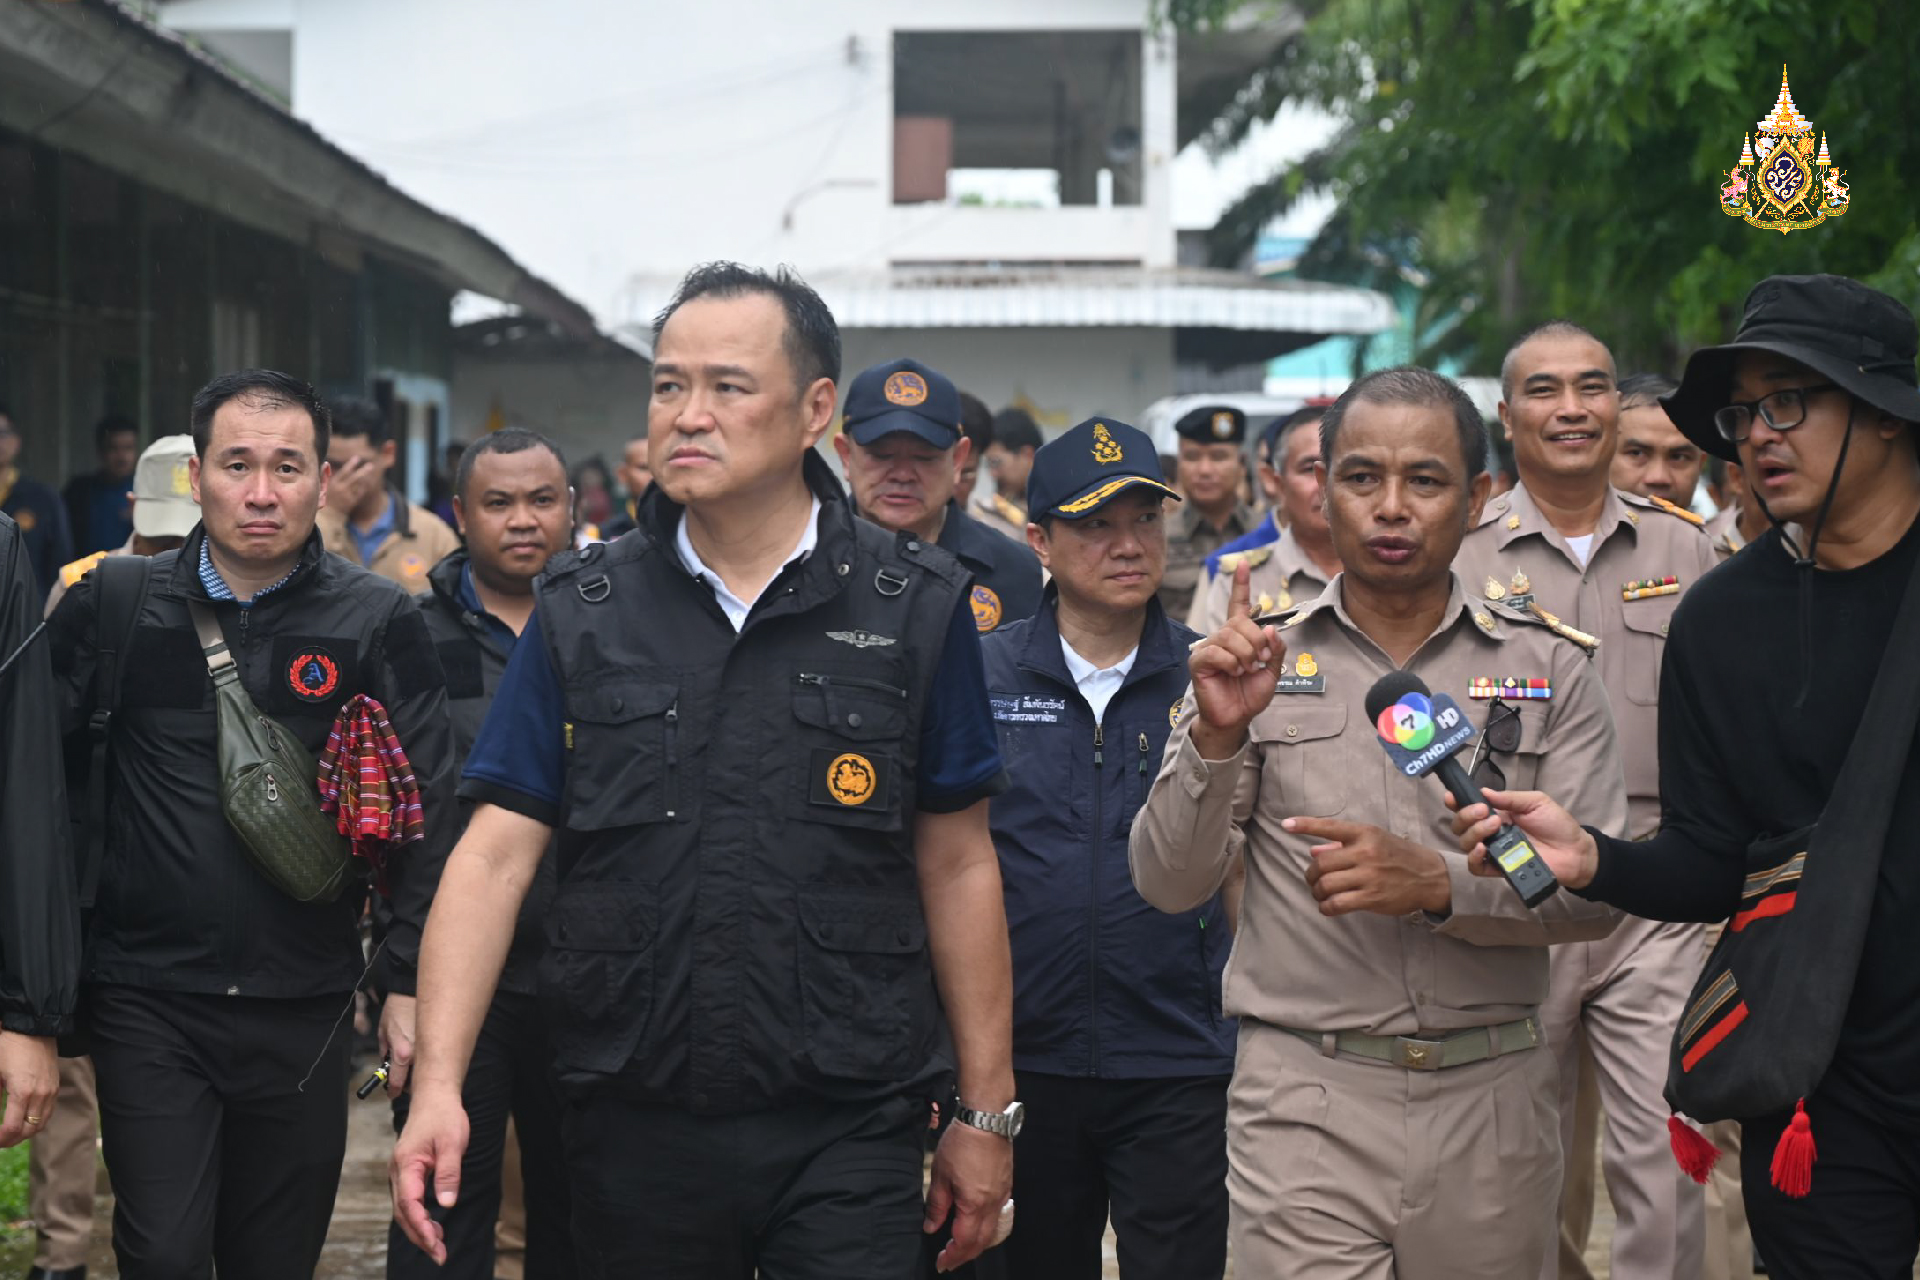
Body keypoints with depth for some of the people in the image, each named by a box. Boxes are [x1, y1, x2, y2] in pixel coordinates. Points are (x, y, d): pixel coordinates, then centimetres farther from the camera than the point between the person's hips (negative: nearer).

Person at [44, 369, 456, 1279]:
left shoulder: (377, 624, -2)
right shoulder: (114, 606, 0)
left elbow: (425, 810, 0)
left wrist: (411, 980, -4)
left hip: (303, 1004, 1)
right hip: (147, 995, 0)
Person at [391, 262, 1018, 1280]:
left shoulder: (915, 609, 1)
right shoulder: (582, 613, 4)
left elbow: (956, 865, 4)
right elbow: (495, 852, -1)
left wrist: (986, 1112, 4)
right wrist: (437, 1082, -12)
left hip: (844, 1131, -2)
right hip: (632, 1126, 2)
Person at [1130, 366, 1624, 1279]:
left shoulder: (1546, 670, 5)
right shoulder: (1257, 661, 4)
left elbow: (1598, 890, -1)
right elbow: (1168, 885, 0)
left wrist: (1439, 883, -16)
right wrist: (1216, 736, -16)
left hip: (1490, 1102, 1)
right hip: (1307, 1104, -1)